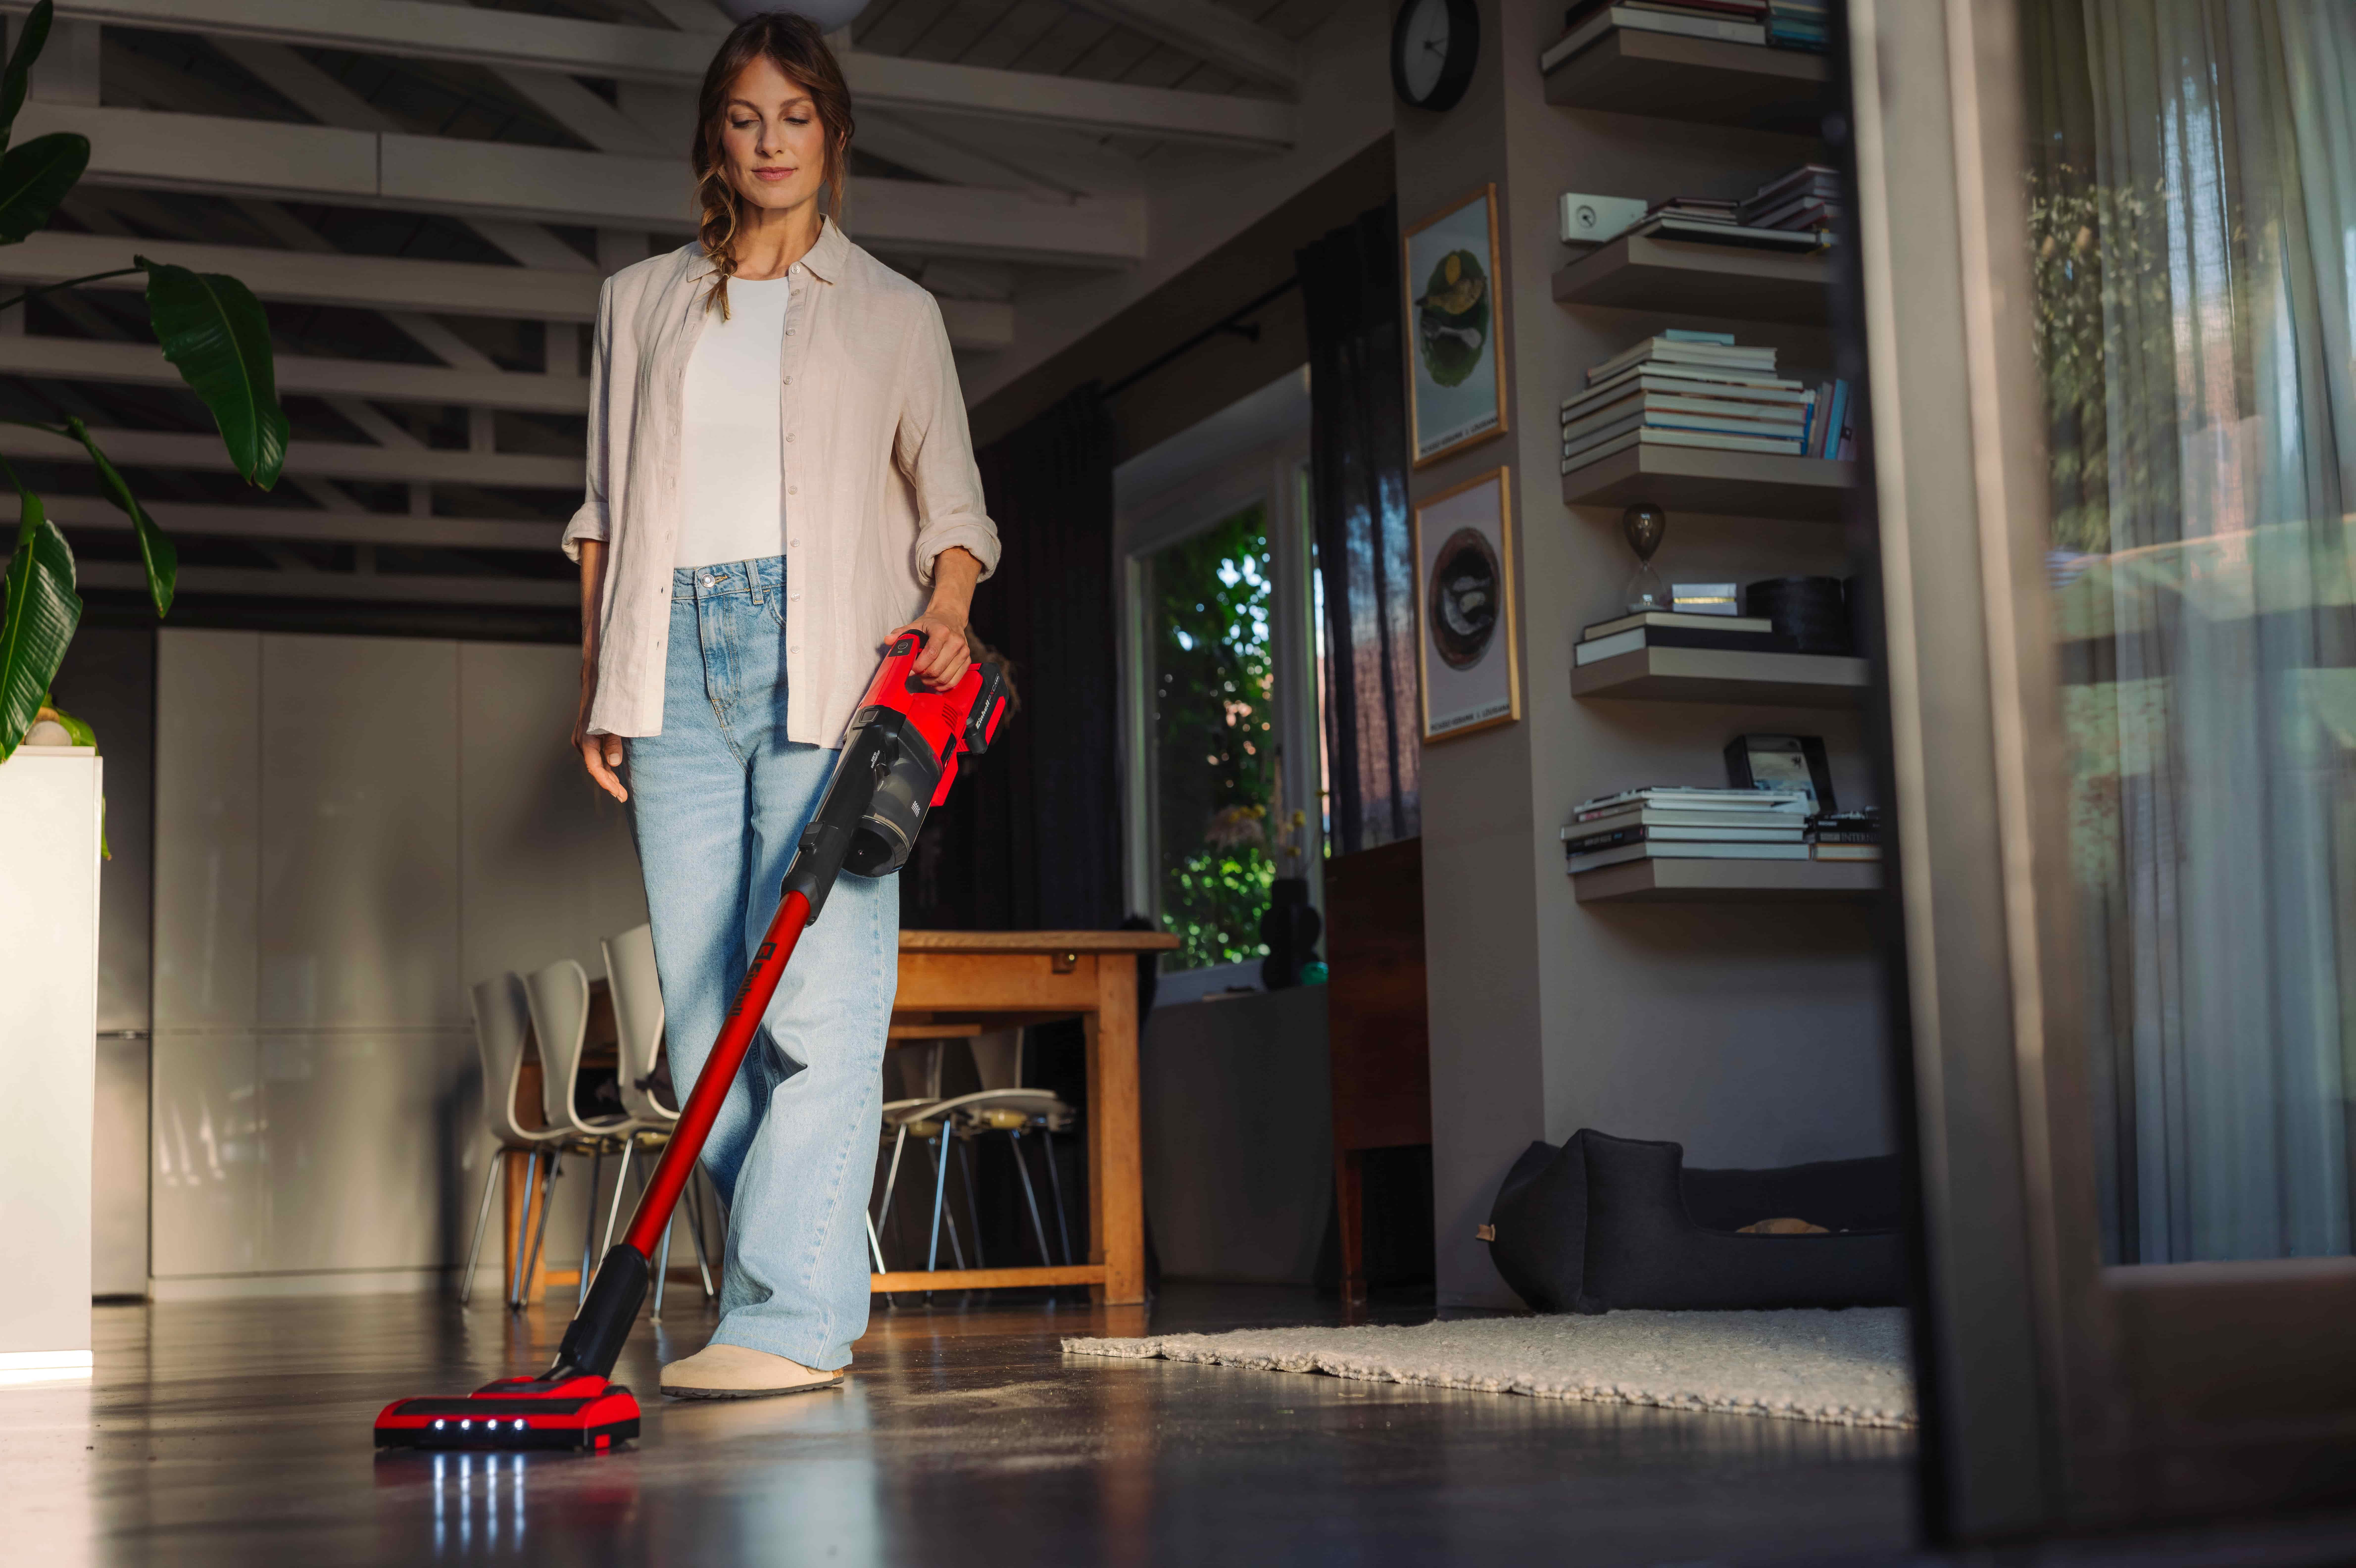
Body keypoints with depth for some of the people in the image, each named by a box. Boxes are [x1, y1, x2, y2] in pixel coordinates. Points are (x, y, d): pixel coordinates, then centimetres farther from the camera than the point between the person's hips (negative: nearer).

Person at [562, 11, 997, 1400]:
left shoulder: (894, 313, 15)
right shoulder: (643, 303, 21)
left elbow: (952, 499, 11)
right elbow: (607, 506, 19)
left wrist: (946, 614, -9)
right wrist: (599, 685, 11)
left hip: (828, 652, -3)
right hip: (676, 654, 3)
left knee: (822, 991, -14)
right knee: (704, 999, -3)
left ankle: (790, 1314, -16)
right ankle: (820, 1304, 4)